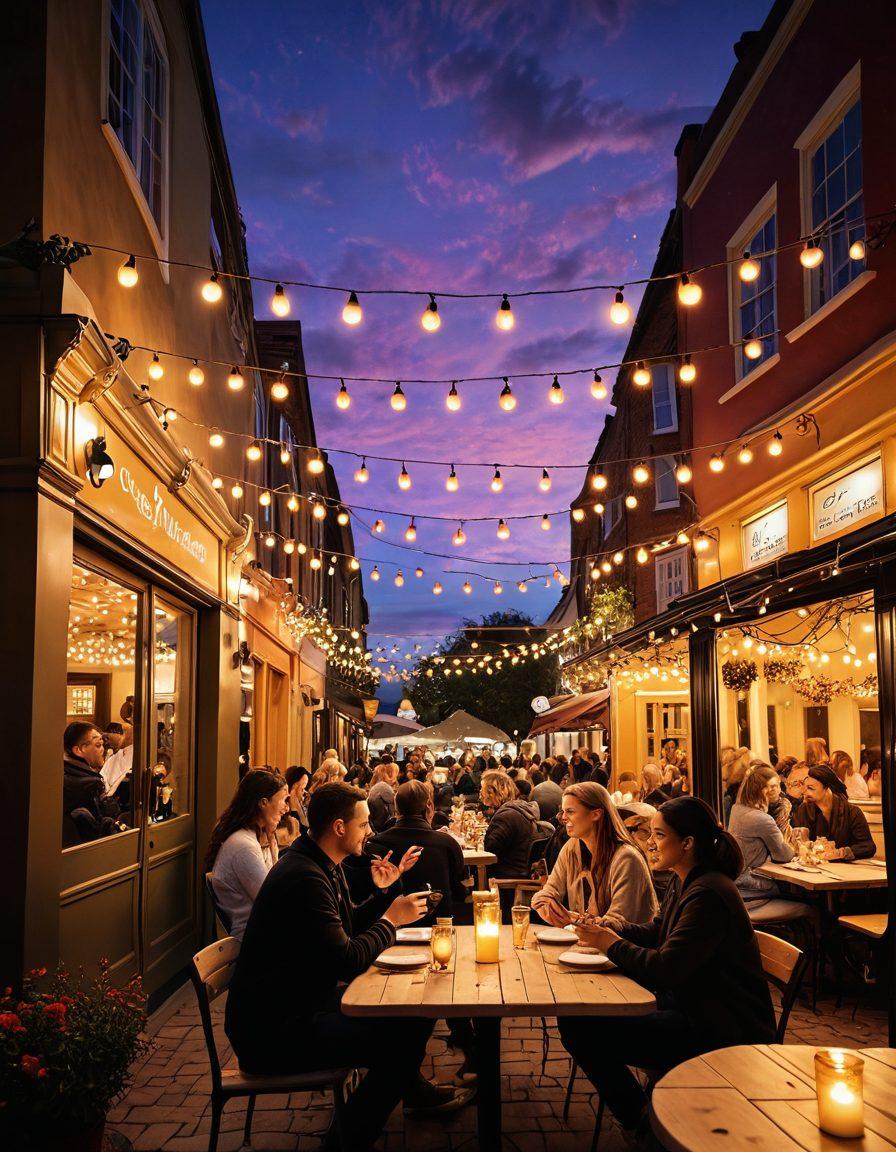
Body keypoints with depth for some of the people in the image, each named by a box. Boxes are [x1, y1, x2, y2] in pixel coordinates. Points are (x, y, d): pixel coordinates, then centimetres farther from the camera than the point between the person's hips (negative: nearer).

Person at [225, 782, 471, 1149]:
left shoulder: (323, 866, 7)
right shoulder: (304, 877, -25)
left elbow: (348, 927, 17)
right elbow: (346, 961, -26)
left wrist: (383, 891, 2)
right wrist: (390, 920, -11)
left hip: (305, 1001, 11)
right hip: (273, 1031, -11)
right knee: (401, 1036, -19)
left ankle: (412, 1088, 39)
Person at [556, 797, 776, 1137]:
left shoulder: (708, 894, -25)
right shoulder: (684, 882, 7)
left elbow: (667, 968, -28)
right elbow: (655, 933, 15)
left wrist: (612, 945, -14)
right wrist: (606, 930, -2)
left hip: (722, 1031, -11)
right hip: (688, 1004, 11)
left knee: (588, 1032, -16)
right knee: (574, 1018, 6)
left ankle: (640, 1119, 7)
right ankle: (639, 1116, 18)